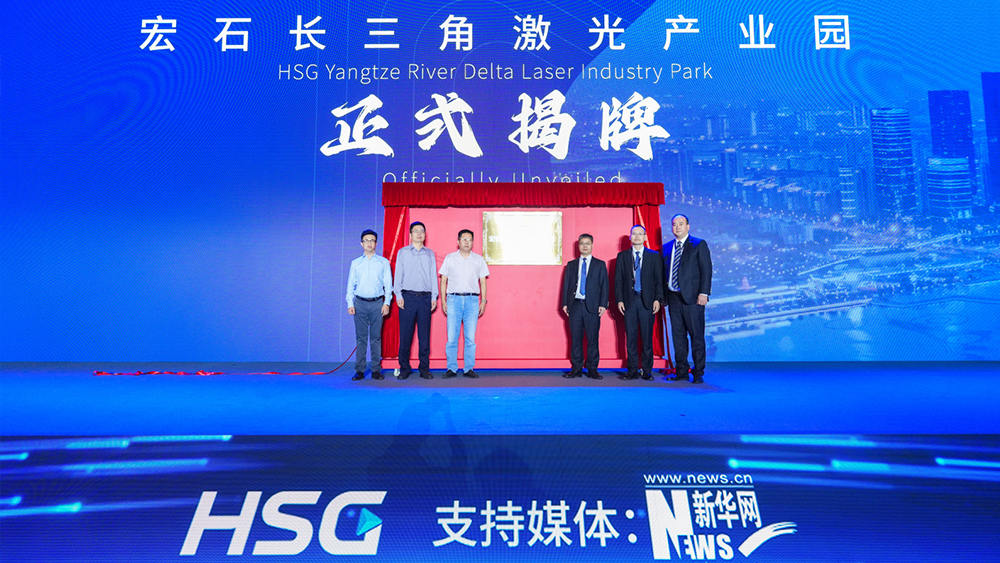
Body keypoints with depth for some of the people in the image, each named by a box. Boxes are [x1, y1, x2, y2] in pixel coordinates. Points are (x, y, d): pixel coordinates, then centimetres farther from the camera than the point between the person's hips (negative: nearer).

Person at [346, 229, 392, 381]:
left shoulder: (384, 262, 8)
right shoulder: (355, 263, 11)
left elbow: (388, 284, 6)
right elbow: (350, 284, 10)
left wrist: (386, 303, -4)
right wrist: (350, 303, 0)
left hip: (377, 303, -1)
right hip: (360, 303, 1)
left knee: (376, 337, 1)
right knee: (361, 338, 1)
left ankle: (376, 370, 7)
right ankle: (359, 370, 5)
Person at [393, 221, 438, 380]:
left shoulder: (430, 254, 15)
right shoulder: (402, 252, 10)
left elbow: (433, 276, 13)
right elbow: (398, 275, 6)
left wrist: (434, 297, 4)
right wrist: (398, 295, -4)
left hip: (425, 297, 2)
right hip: (408, 297, -1)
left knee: (425, 335, 1)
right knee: (405, 334, -3)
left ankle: (424, 368, 7)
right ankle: (404, 368, 5)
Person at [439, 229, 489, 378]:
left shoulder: (479, 260, 12)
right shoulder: (449, 258, 10)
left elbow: (483, 282, 12)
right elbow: (443, 281, 10)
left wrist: (483, 301, 4)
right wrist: (443, 300, 2)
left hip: (472, 300, 1)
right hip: (454, 299, 0)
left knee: (470, 337, -1)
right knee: (452, 336, -4)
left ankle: (469, 368, 5)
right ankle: (451, 368, 3)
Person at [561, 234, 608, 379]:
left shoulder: (600, 265, 9)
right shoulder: (571, 265, 15)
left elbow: (604, 286, 4)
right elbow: (566, 285, 13)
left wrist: (603, 304, -6)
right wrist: (565, 303, 3)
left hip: (592, 307, -2)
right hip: (575, 305, 2)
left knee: (592, 339, -1)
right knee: (575, 338, 3)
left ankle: (592, 369, 6)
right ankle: (576, 368, 9)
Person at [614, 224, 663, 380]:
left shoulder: (654, 256, 7)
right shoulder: (622, 256, 10)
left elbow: (659, 280, 4)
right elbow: (618, 280, 8)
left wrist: (657, 299, -6)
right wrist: (619, 300, -2)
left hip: (647, 301, -1)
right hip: (629, 301, 1)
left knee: (647, 337, 1)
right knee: (630, 337, 2)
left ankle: (647, 371, 9)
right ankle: (633, 371, 8)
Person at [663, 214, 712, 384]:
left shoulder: (699, 245, 2)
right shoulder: (667, 248, 15)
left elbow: (706, 270, -4)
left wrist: (703, 293, -13)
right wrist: (663, 296, 9)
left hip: (692, 298, -5)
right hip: (673, 298, 5)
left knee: (697, 336, -2)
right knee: (678, 336, 7)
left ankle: (698, 373, 5)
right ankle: (682, 372, 14)